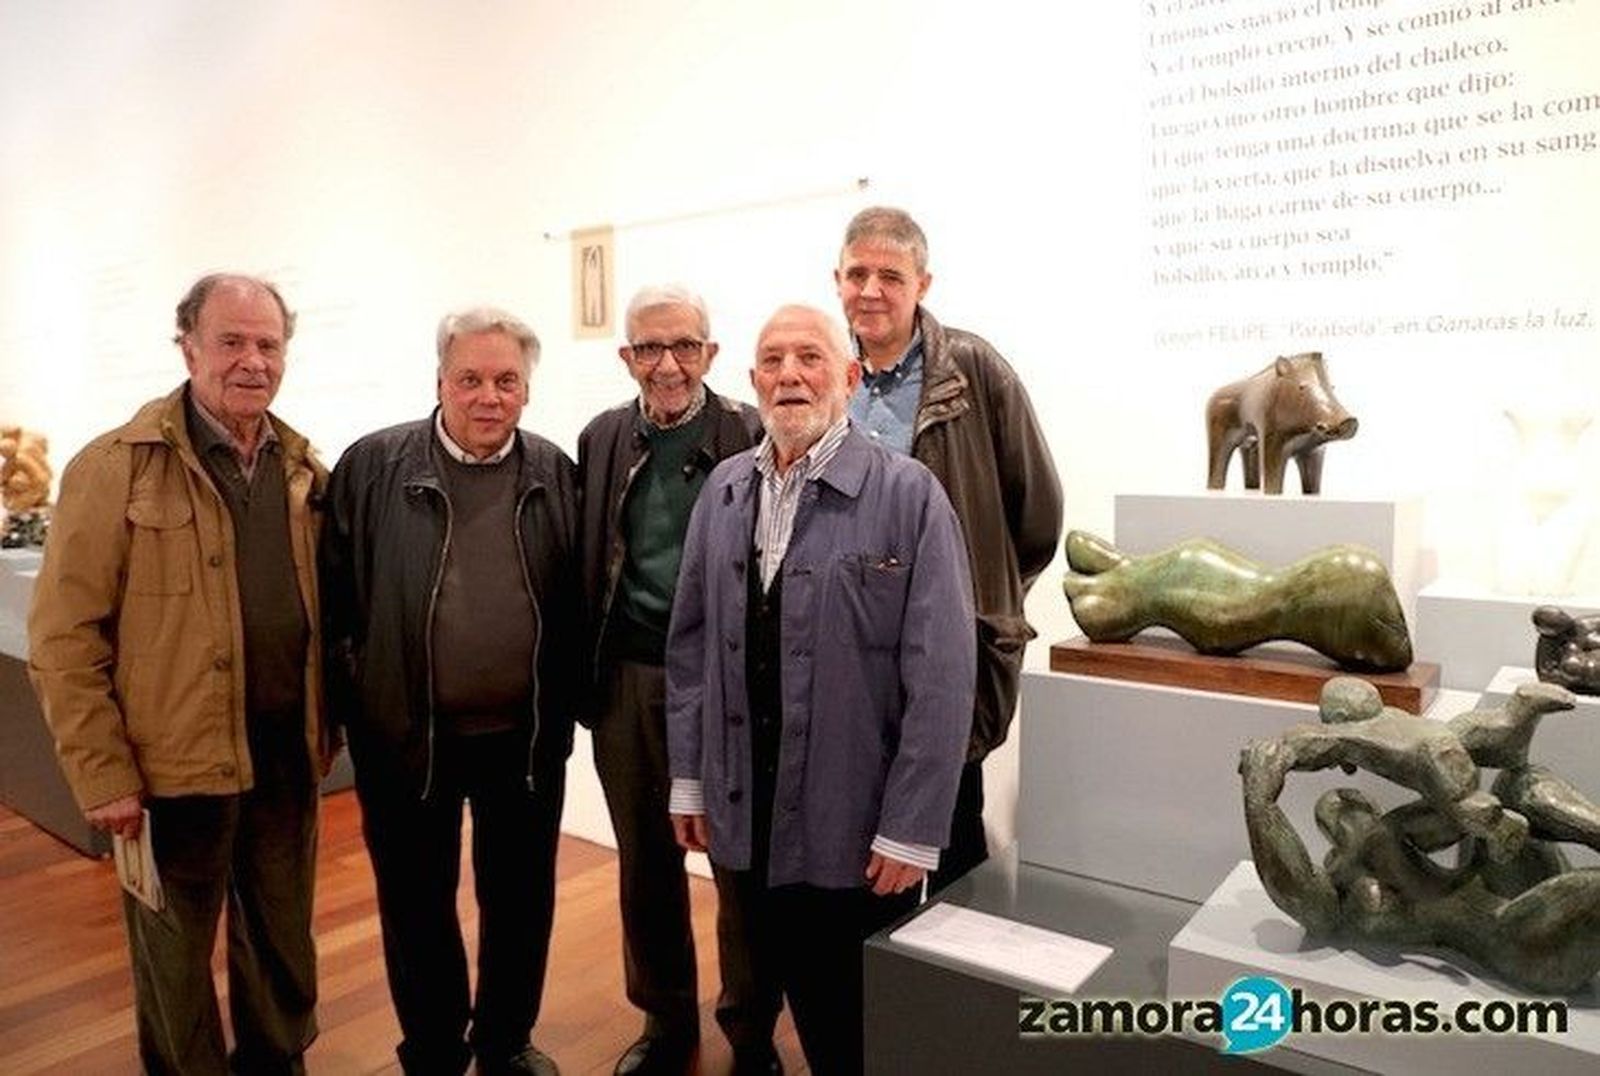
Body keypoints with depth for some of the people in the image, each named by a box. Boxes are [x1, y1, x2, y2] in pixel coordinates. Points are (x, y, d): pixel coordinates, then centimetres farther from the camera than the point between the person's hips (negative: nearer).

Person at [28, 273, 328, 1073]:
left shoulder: (303, 467, 5)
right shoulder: (116, 467, -10)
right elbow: (62, 637, -10)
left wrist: (323, 726, 8)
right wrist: (102, 775, -12)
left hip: (287, 751, 4)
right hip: (176, 762, -4)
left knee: (285, 945, 19)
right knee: (176, 962, 15)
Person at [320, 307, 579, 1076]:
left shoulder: (554, 472, 1)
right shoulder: (371, 467, -6)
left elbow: (573, 601, 4)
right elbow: (336, 595, -3)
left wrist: (568, 702, 3)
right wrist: (339, 708, -3)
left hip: (526, 735, 2)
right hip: (406, 732, -1)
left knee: (521, 897, 16)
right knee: (416, 903, 14)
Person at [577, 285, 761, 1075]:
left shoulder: (753, 437, -7)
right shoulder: (601, 439, 6)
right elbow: (584, 564, 8)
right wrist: (586, 675, 6)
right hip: (627, 681, 4)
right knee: (644, 860, 16)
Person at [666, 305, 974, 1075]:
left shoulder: (908, 495, -12)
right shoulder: (723, 489, 4)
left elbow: (940, 678, -14)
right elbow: (690, 645, 8)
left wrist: (911, 830, -13)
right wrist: (688, 778, 8)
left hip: (855, 827, -4)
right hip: (741, 815, 4)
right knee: (761, 994, 20)